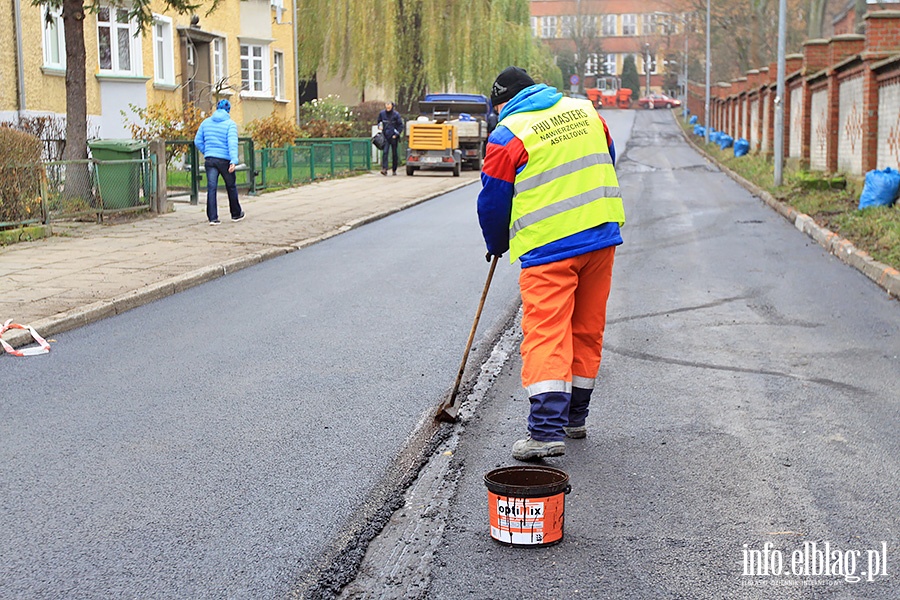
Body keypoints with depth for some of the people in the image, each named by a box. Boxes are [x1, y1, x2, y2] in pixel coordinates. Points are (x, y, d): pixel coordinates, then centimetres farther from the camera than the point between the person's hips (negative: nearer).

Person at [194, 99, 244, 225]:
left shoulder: (206, 122, 9)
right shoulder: (230, 124, -5)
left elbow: (198, 141, 12)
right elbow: (232, 142, -16)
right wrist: (234, 160, -23)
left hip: (210, 160, 3)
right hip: (224, 160, -3)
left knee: (211, 188, 2)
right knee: (231, 187, 13)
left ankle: (212, 218, -4)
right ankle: (236, 214, 26)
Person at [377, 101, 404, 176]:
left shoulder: (396, 114, -6)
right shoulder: (382, 113, 2)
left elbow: (400, 125, -1)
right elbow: (379, 121, 21)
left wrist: (397, 134, -8)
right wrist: (380, 125, -1)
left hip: (393, 137, -1)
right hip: (386, 136, 1)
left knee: (394, 154, 7)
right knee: (385, 152, -13)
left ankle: (394, 170, 19)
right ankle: (384, 169, -19)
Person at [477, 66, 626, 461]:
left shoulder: (508, 134, -7)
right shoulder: (585, 111, 12)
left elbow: (493, 202, 0)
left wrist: (496, 246, 18)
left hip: (548, 248, -6)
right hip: (602, 236, 6)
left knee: (545, 335, -5)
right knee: (587, 330, 15)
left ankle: (547, 431, -13)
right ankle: (574, 417, 27)